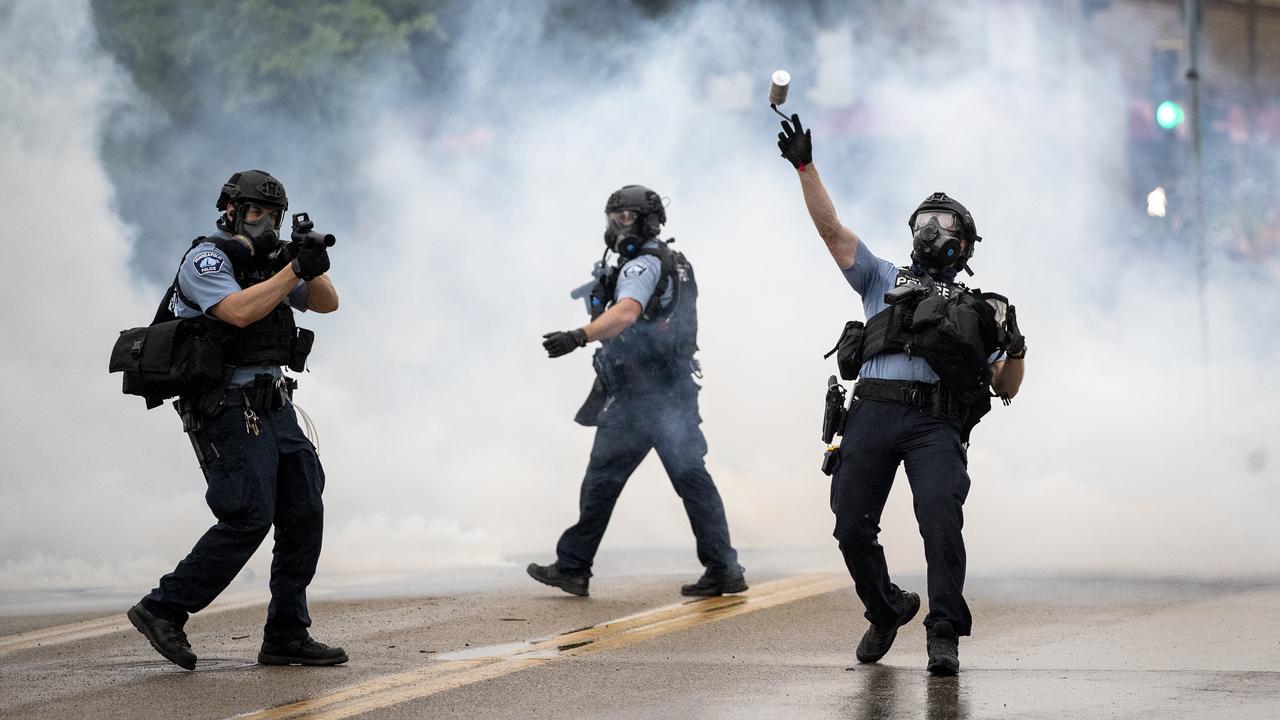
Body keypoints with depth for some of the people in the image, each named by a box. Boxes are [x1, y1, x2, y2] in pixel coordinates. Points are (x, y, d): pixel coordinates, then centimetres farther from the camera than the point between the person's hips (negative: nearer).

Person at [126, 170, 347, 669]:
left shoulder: (267, 265, 18)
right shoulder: (206, 259, -7)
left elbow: (327, 304, 17)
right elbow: (240, 311, -24)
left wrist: (313, 266, -2)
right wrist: (295, 270, -20)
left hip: (272, 409, 9)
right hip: (229, 410, -9)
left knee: (304, 515, 1)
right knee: (248, 519, -16)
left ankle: (286, 637, 4)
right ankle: (163, 610, -7)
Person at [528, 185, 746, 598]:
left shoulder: (642, 267, -12)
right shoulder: (678, 265, 18)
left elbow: (626, 313, -30)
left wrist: (579, 337, -44)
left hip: (638, 396, -8)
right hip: (679, 390, 9)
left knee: (603, 479, 0)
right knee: (691, 477, 5)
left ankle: (572, 567, 6)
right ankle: (724, 569, -1)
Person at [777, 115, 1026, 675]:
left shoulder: (977, 309, 25)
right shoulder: (883, 281, 26)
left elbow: (1005, 388, 20)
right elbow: (831, 230, 16)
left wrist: (1014, 350, -2)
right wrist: (805, 168, 8)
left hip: (937, 423, -2)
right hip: (873, 413, 2)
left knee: (940, 519, -22)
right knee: (852, 528, -2)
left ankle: (945, 632, -16)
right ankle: (886, 610, 23)